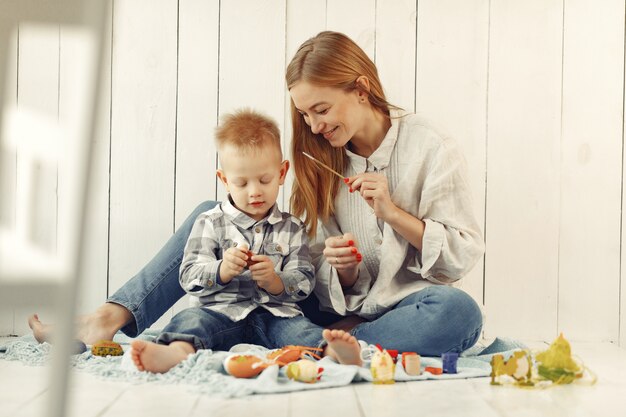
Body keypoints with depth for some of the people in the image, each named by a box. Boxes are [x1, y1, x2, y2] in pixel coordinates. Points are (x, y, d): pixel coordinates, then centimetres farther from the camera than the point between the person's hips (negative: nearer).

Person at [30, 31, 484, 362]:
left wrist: (392, 211, -18)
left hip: (398, 312, -4)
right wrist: (341, 270, -18)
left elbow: (464, 256, -7)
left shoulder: (432, 151, -7)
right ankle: (114, 317, -18)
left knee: (458, 311, -41)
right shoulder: (323, 158, 6)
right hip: (337, 309, 4)